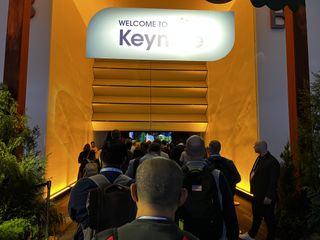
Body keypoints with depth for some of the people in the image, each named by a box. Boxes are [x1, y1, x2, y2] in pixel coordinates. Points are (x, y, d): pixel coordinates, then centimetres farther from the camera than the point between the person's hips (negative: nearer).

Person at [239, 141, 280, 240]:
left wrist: (269, 196, -20)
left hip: (266, 196, -9)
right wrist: (254, 190, 9)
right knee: (256, 216, 23)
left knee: (269, 218, 10)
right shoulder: (259, 158, 6)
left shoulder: (272, 161, -20)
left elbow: (273, 181, -21)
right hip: (257, 194, 9)